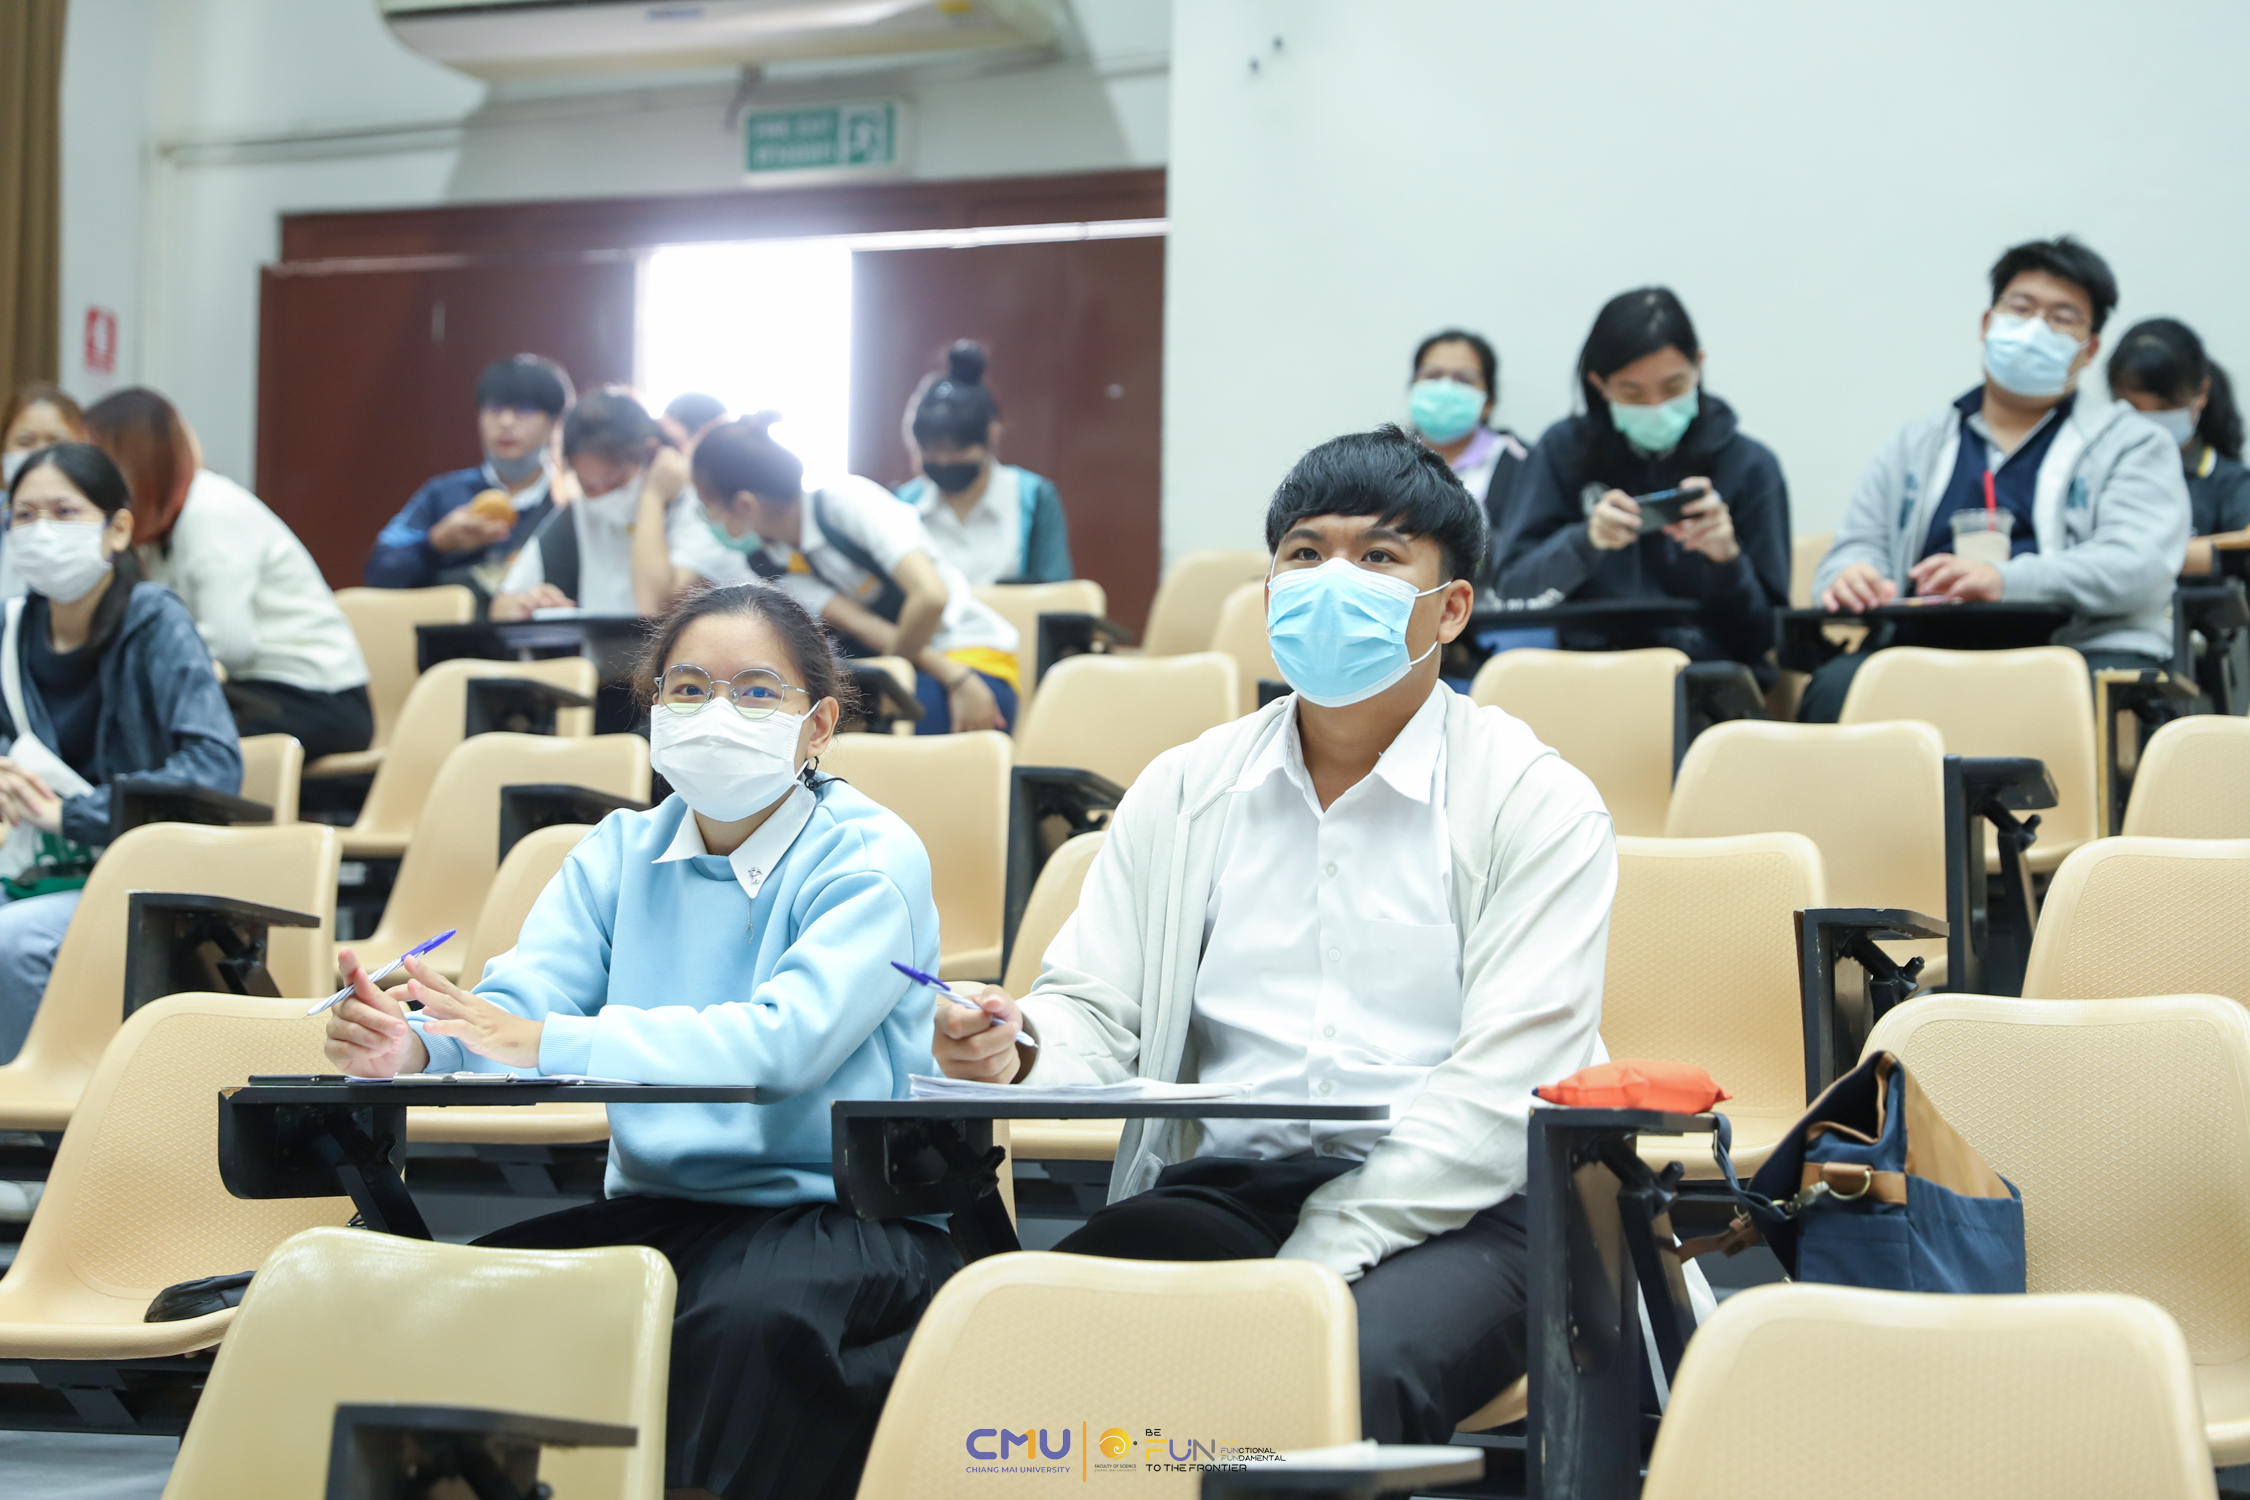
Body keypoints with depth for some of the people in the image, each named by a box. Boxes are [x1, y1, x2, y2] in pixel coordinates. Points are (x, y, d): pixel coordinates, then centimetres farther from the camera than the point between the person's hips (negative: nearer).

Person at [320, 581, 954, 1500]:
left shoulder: (871, 859, -6)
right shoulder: (622, 854, 12)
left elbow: (785, 1038, -23)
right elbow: (520, 996, -4)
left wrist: (553, 1042, -35)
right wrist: (409, 1047, -29)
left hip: (839, 1217, -5)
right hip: (658, 1207, 5)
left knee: (748, 1316, -36)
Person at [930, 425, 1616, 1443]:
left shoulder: (1536, 805, 1)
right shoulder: (1181, 792, 17)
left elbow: (1503, 1090, -9)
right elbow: (1095, 1017, 13)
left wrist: (1315, 1268, -19)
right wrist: (1015, 1050, -13)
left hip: (1447, 1209, -3)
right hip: (1221, 1194, 3)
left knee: (1347, 1372, -37)